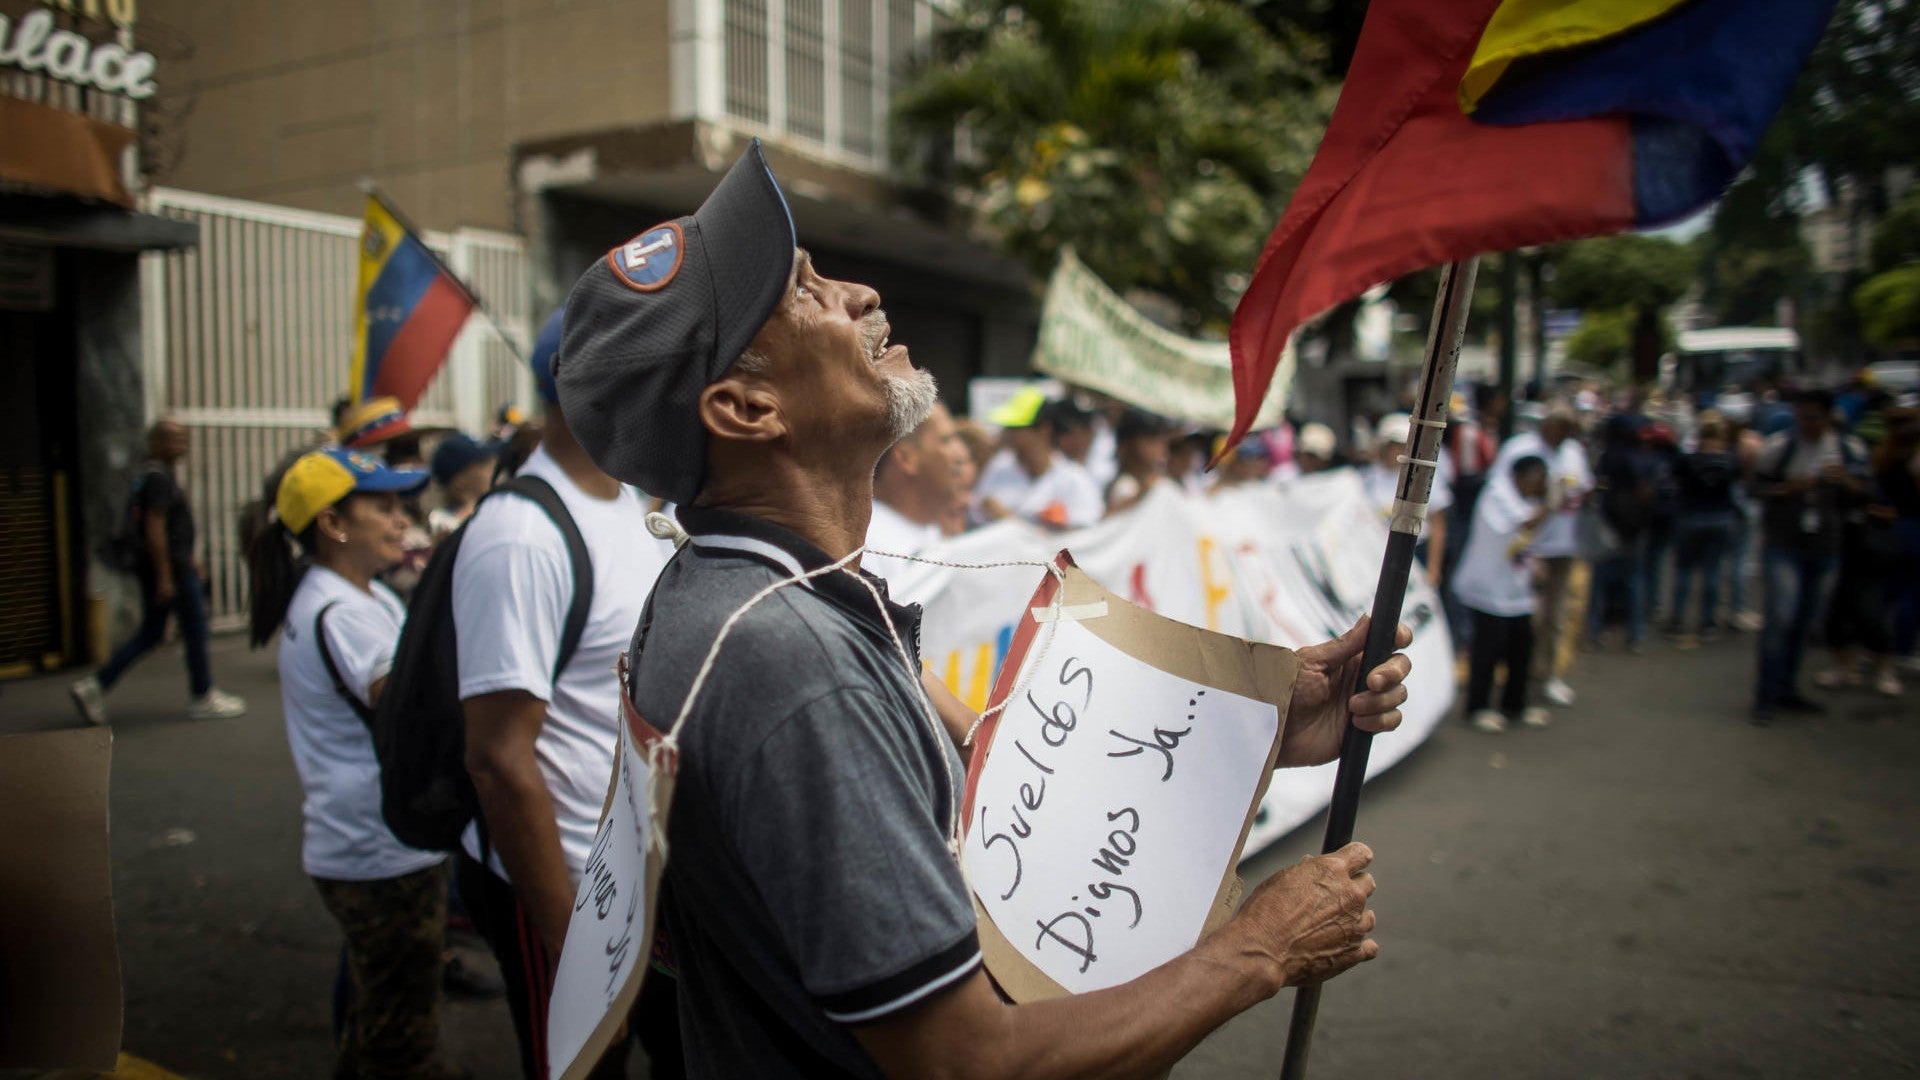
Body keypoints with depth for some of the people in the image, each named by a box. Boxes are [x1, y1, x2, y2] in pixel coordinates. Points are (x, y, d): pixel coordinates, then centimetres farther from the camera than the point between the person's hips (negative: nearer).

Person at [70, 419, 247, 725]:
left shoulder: (154, 473, 15)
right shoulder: (159, 477, -17)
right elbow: (154, 528, -22)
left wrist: (188, 556, 27)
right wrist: (165, 576, -22)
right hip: (171, 567, -10)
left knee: (150, 633, 14)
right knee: (195, 629, 1)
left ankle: (95, 686, 12)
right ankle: (202, 699, 10)